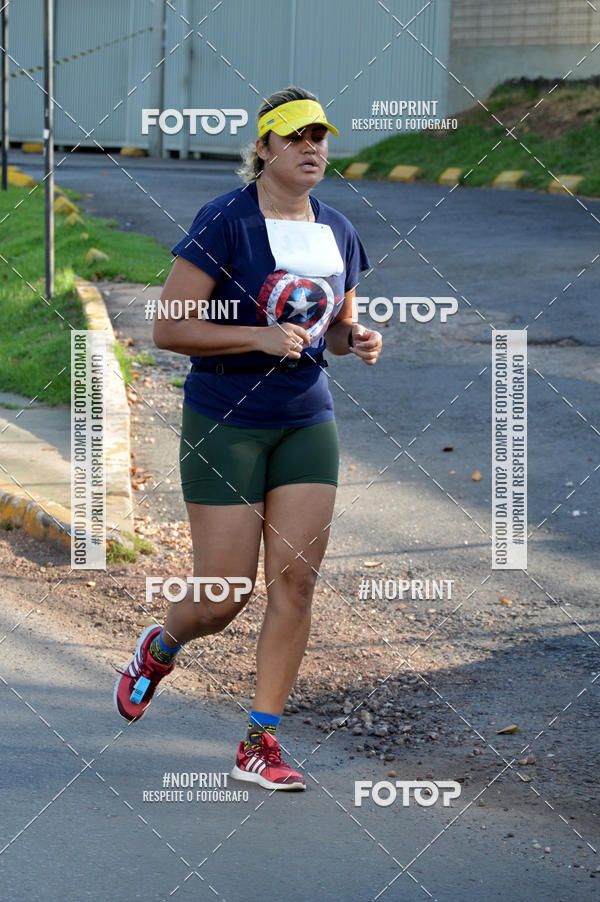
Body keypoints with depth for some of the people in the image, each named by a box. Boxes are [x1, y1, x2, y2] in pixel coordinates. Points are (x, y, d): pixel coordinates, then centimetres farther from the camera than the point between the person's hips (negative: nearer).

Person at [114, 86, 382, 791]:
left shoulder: (337, 232, 8)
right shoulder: (224, 222, -12)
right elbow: (168, 329, -14)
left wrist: (356, 340, -1)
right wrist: (259, 337, -23)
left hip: (306, 421, 5)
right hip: (224, 422, -5)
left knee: (295, 579, -3)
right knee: (223, 596, -4)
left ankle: (260, 746, 6)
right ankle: (159, 648, 32)